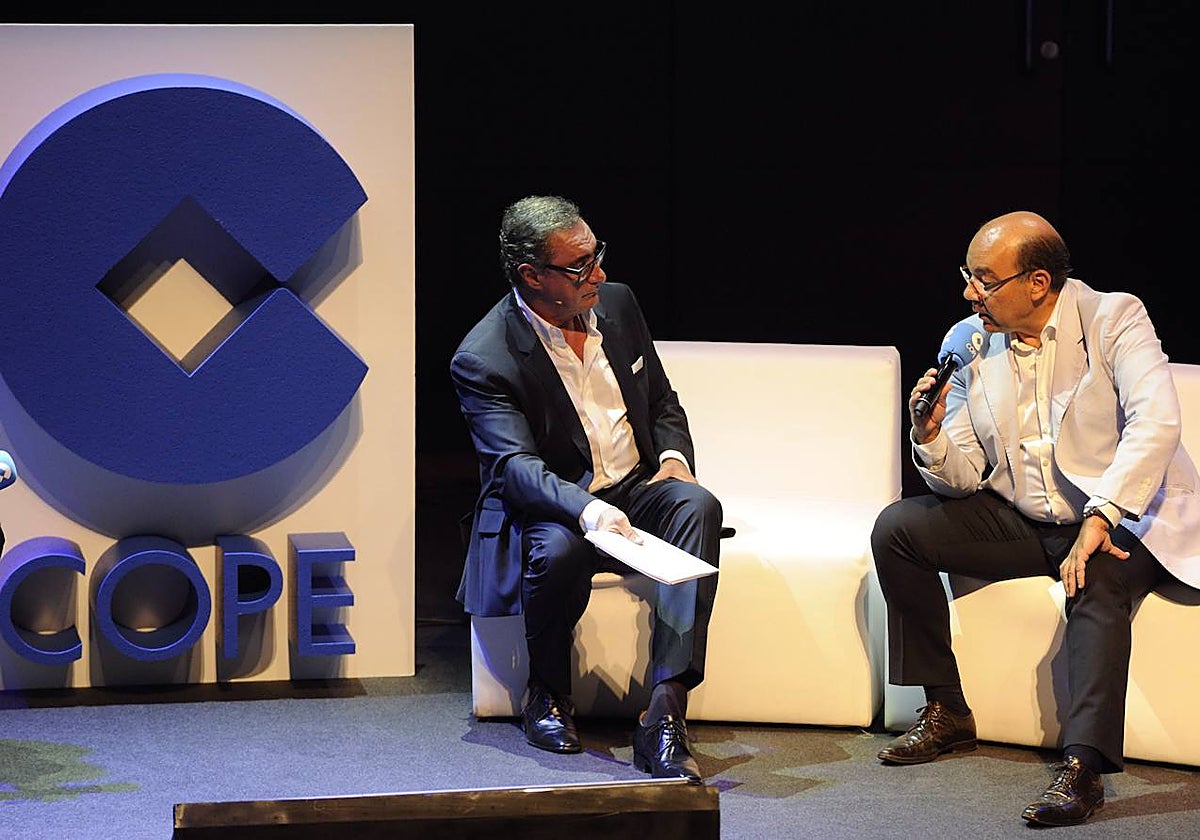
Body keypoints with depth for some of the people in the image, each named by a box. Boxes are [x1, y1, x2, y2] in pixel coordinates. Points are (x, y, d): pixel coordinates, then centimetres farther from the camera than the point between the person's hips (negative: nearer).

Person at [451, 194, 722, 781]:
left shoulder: (616, 304, 5)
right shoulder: (484, 358, -15)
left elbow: (664, 403, 17)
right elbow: (517, 466, -26)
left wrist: (674, 458, -6)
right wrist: (588, 511, -45)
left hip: (634, 489, 5)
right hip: (550, 509, -5)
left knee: (698, 506, -28)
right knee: (559, 549, -39)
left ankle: (665, 714, -36)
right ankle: (547, 696, -8)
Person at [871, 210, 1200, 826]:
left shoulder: (1114, 319, -11)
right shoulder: (972, 344, 3)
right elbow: (964, 477, 5)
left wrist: (1099, 519, -37)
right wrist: (929, 437, -19)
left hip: (1121, 517, -5)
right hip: (1020, 520, 6)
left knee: (1098, 580, -37)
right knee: (898, 528, -10)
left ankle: (1084, 766, -40)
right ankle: (945, 711, -1)